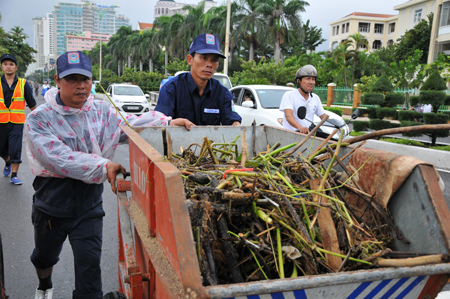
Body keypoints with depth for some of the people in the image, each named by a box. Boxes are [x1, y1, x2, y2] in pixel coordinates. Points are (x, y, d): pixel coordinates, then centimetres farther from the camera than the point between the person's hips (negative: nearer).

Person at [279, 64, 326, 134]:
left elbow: (324, 117, 20)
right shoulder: (289, 95, -2)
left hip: (309, 134, 5)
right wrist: (300, 127, -37)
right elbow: (288, 116, -17)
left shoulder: (315, 98, 18)